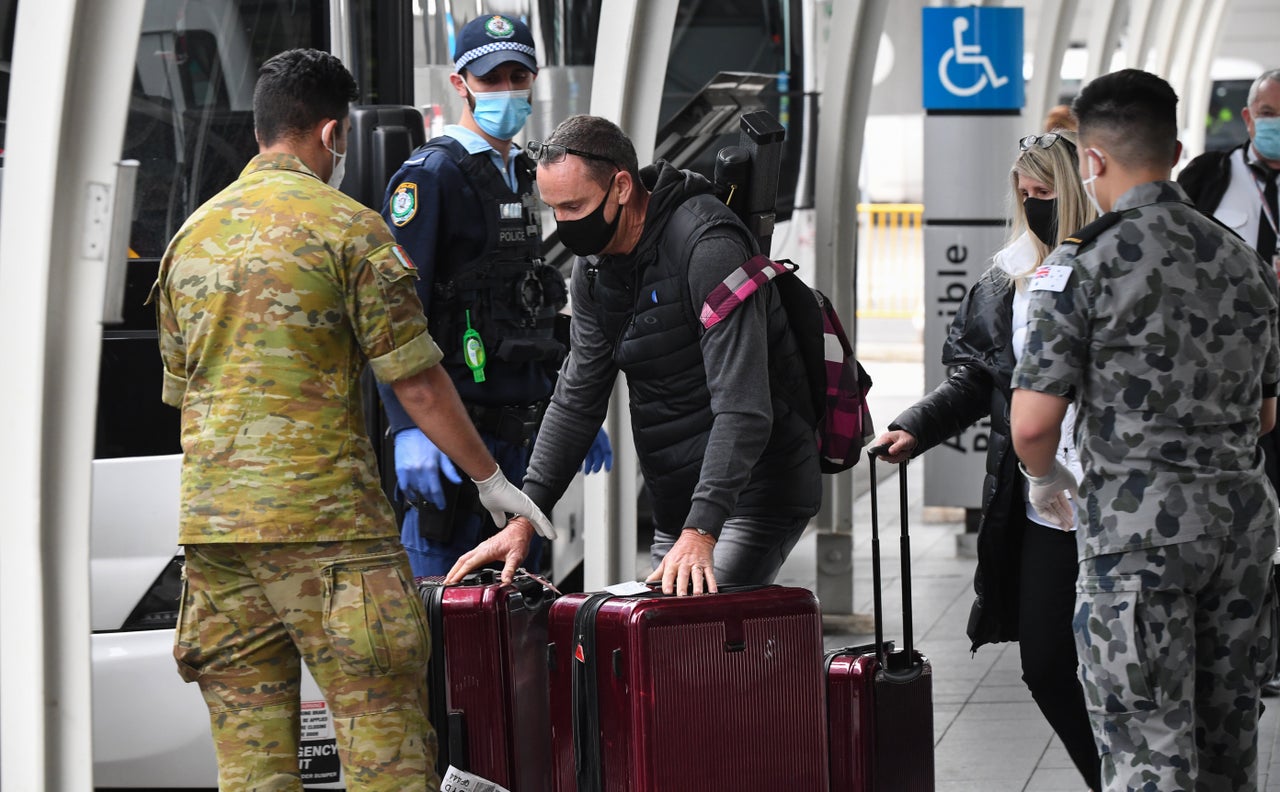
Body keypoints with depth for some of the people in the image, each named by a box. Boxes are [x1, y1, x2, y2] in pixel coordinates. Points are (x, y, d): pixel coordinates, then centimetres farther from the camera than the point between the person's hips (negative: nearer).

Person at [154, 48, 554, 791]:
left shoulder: (191, 235, 14)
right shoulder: (349, 228, -5)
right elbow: (417, 382, -6)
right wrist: (492, 480, 5)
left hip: (211, 520, 6)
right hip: (326, 520, -6)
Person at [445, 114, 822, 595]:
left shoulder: (708, 247, -22)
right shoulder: (594, 265, 5)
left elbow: (742, 409, -28)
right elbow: (578, 398, 10)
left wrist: (700, 534, -36)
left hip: (754, 490, -8)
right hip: (677, 506, 9)